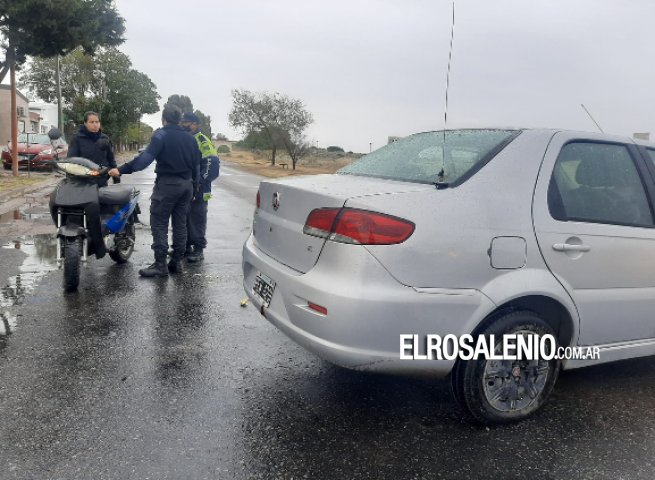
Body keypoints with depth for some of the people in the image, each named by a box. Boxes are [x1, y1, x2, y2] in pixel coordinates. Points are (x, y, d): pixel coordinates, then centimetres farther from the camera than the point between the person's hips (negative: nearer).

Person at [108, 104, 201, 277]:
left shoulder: (161, 135, -8)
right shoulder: (189, 138, 12)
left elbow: (146, 157, -20)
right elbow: (196, 164, 15)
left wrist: (122, 170, -22)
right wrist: (194, 185, 24)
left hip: (167, 183, -7)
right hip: (187, 185, 7)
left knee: (159, 223, -3)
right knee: (180, 223, 10)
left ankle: (160, 264, -6)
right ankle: (177, 262, 14)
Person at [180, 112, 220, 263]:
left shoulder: (201, 141, -10)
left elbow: (212, 163, -19)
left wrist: (200, 181, -22)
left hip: (197, 190, -8)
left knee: (197, 220, -3)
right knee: (184, 219, 14)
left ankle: (198, 250, 4)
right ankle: (186, 246, 25)